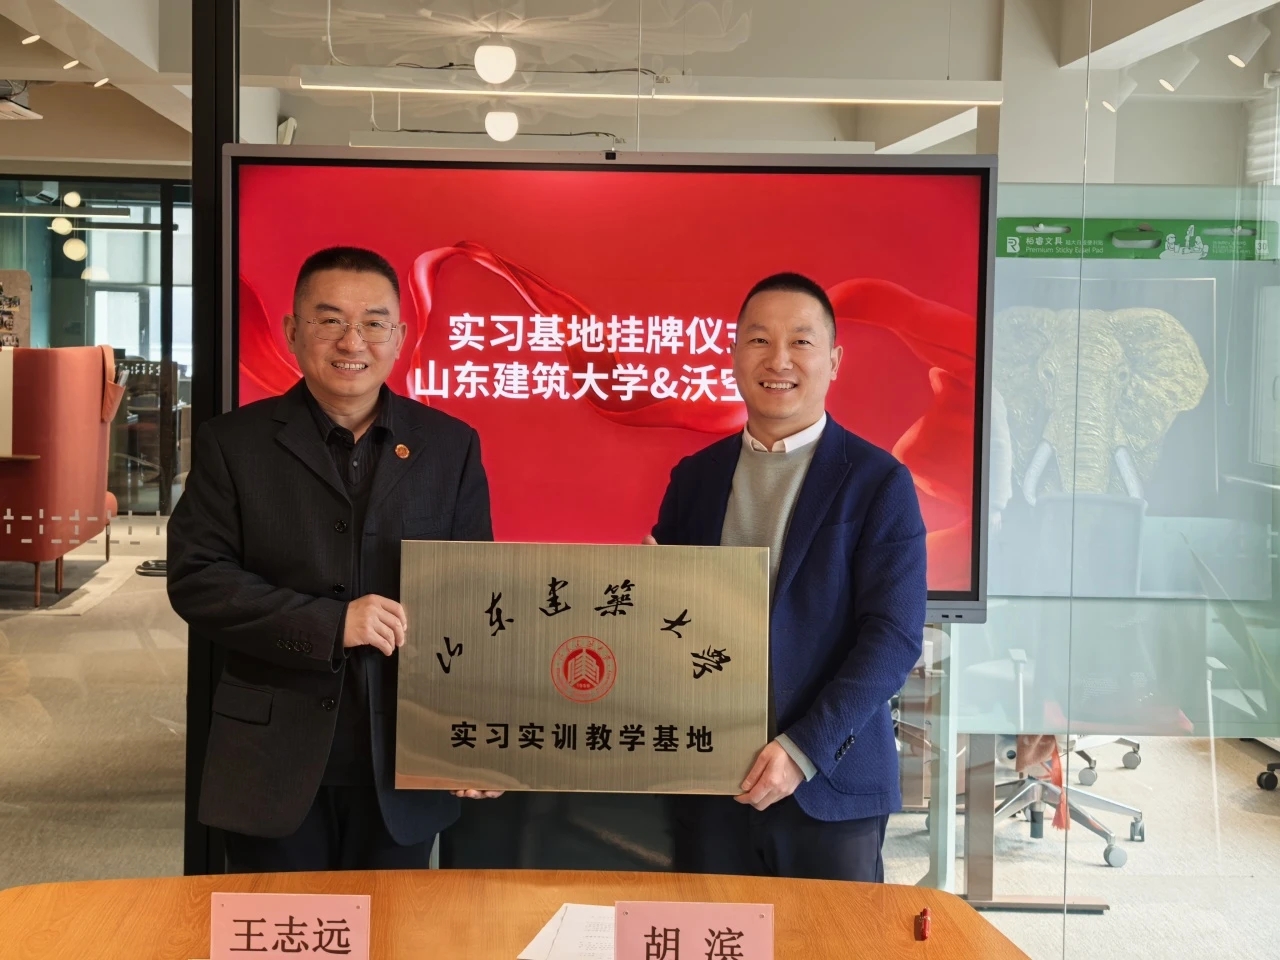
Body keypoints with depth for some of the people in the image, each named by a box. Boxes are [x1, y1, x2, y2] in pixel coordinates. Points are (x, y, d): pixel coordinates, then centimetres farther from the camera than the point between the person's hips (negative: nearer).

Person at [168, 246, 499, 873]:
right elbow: (195, 578, -7)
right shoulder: (234, 443, 0)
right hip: (274, 766, -1)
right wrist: (329, 624, -18)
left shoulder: (450, 446, 4)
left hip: (403, 770, 2)